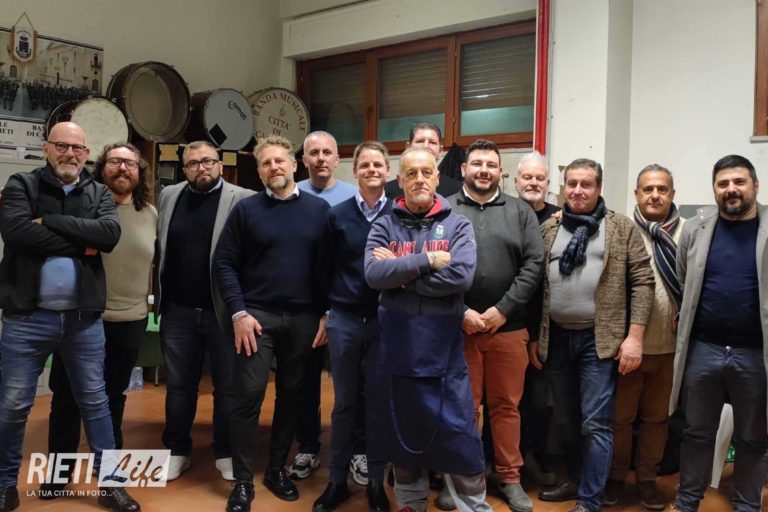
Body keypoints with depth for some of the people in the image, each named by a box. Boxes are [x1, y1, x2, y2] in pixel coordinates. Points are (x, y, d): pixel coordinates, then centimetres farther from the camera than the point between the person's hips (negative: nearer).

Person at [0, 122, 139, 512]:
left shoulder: (99, 194, 8)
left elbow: (110, 233, -12)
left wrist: (50, 221, -15)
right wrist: (81, 243, -13)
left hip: (83, 318, 2)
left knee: (95, 401, 12)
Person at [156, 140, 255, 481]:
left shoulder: (242, 200, -6)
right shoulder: (169, 196, 8)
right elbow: (159, 246, 14)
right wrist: (159, 295, 8)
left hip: (223, 310, -3)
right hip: (178, 311, 4)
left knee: (228, 386, 9)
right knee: (179, 385, 14)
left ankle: (226, 453, 24)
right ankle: (177, 451, 29)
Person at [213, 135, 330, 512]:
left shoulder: (319, 208, 4)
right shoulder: (246, 210, 1)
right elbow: (224, 263, -1)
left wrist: (327, 314, -1)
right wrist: (238, 312, -10)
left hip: (303, 318, 2)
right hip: (256, 315, -1)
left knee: (291, 395, 11)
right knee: (249, 395, -3)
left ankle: (277, 468, 27)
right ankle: (243, 480, 11)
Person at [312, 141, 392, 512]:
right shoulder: (337, 215, 2)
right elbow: (324, 268, 6)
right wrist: (323, 313, 4)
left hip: (385, 319, 0)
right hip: (344, 319, 1)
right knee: (344, 403, 11)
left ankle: (376, 482, 23)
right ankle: (337, 480, 24)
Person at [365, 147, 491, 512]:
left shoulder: (458, 225, 1)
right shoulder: (384, 227, 4)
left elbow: (461, 276, -17)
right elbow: (373, 275, -14)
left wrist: (400, 272, -13)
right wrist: (428, 260, -18)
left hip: (443, 349, -2)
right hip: (395, 346, 2)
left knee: (459, 437, 4)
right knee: (401, 433, 16)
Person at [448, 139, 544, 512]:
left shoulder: (520, 212, 7)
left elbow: (534, 263, -1)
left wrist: (503, 310, -9)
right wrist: (461, 313, -11)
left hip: (508, 327, 1)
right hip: (457, 326, -1)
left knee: (506, 405, 11)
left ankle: (510, 478, 25)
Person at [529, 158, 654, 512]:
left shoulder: (622, 228, -1)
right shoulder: (548, 229, 7)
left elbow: (642, 282, -5)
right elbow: (536, 284, 9)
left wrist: (634, 335, -12)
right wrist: (533, 336, 7)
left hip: (599, 339, -4)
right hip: (555, 338, 4)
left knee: (595, 423, -2)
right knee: (564, 419, 15)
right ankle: (575, 480, 34)